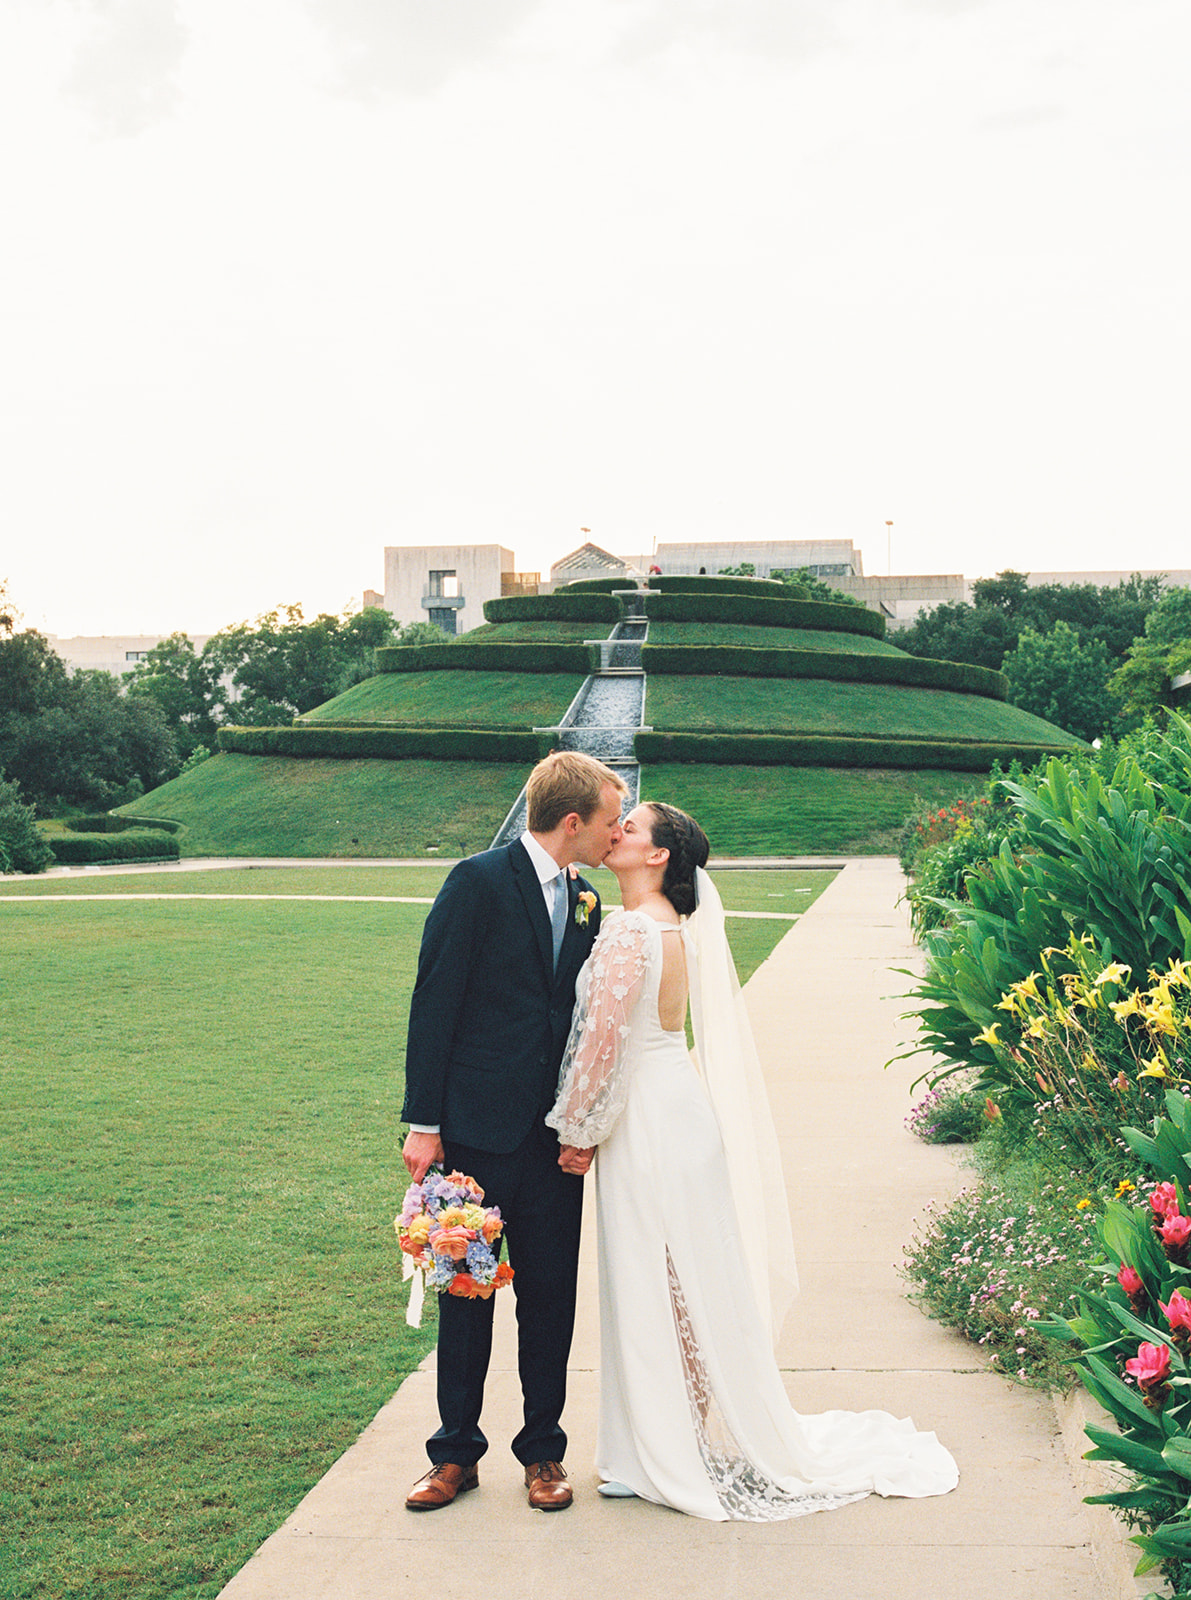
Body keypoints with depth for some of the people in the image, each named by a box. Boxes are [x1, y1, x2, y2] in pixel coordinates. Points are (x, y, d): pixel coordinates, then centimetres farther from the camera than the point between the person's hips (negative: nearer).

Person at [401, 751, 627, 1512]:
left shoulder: (584, 902, 10)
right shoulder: (479, 881, -10)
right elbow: (434, 1004, -10)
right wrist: (423, 1122, -12)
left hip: (553, 1134, 5)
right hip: (476, 1127, -5)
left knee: (551, 1294, 9)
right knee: (465, 1294, 7)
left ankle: (544, 1450, 23)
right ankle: (456, 1452, 21)